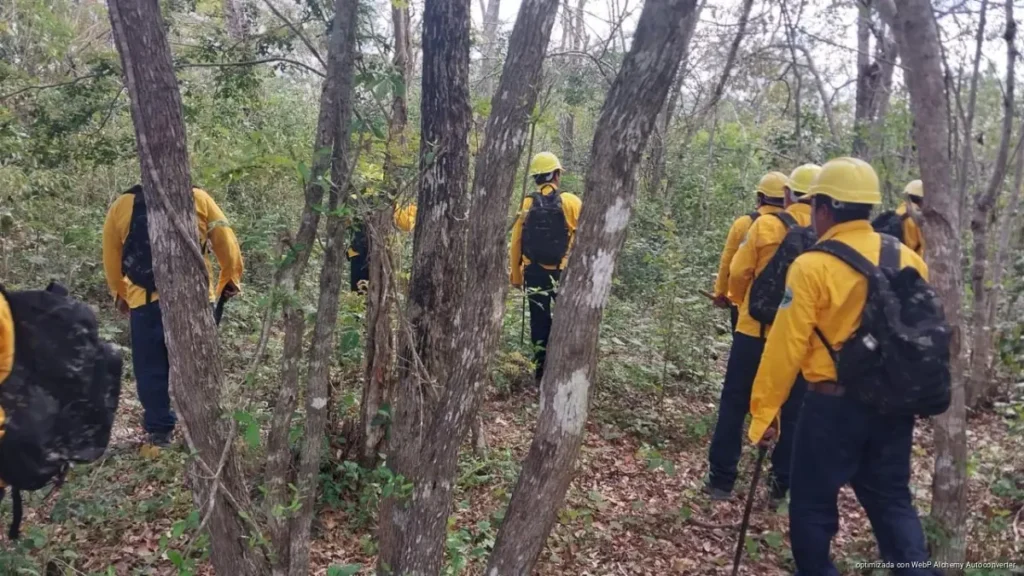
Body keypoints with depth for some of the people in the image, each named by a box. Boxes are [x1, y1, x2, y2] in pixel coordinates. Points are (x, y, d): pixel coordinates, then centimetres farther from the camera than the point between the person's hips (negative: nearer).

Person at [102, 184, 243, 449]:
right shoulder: (198, 198, 5)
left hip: (146, 301, 0)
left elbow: (111, 257, 15)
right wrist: (231, 280, 18)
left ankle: (160, 430, 19)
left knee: (151, 368, 12)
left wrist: (120, 294, 28)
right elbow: (226, 243, 5)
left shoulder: (122, 206, 9)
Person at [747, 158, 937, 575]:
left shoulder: (812, 266, -15)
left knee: (812, 504, 11)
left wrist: (764, 411, -7)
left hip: (834, 405, -6)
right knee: (893, 502, 19)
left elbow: (786, 346, -15)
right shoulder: (909, 259, 3)